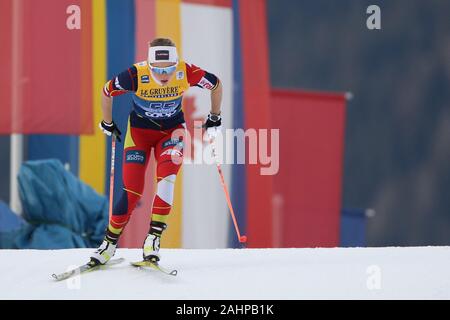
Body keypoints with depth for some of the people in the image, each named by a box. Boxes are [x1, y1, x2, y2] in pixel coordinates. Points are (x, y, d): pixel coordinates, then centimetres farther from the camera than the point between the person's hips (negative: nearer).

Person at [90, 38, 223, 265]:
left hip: (172, 130, 1)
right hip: (140, 129, -1)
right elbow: (106, 92, -9)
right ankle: (110, 242, 11)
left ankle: (154, 237, -24)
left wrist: (214, 118, 7)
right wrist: (107, 124, 6)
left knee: (167, 177, -27)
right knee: (132, 191, -8)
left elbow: (216, 85, -5)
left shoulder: (186, 73, -26)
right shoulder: (136, 75, -29)